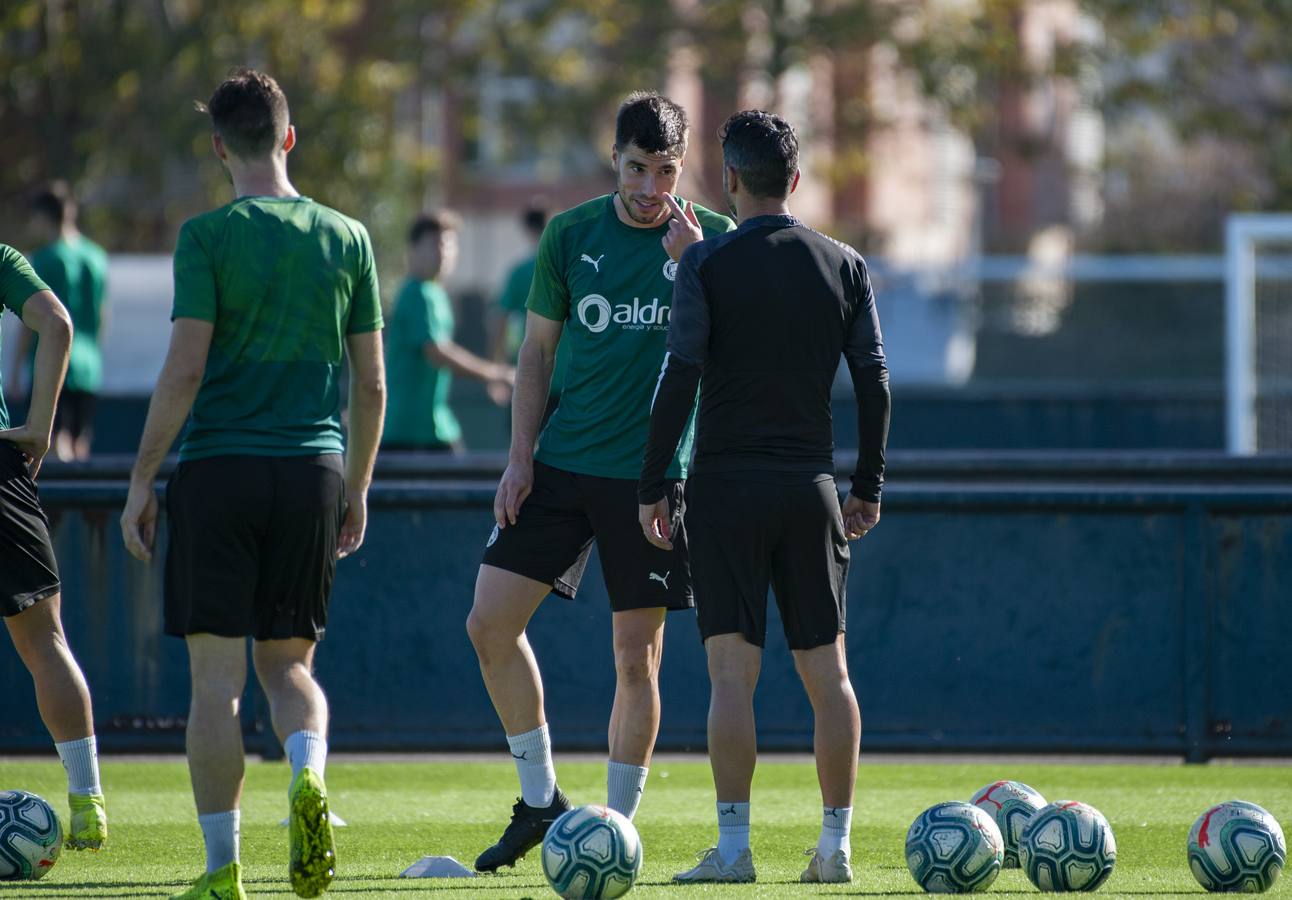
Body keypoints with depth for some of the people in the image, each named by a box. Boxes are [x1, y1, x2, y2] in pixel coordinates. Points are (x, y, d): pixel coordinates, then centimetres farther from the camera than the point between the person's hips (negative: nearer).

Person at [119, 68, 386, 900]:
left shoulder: (209, 237, -5)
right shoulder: (346, 238, 7)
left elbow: (185, 369, -11)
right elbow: (371, 383, 10)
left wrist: (141, 480, -3)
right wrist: (357, 488, 20)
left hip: (219, 467, -3)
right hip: (314, 471, 3)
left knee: (217, 677, 1)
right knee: (289, 660, 15)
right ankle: (309, 779, -15)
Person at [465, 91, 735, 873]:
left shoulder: (712, 239, -2)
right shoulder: (572, 235, 4)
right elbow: (539, 349, 10)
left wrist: (690, 265, -21)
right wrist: (520, 457, 3)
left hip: (654, 474, -3)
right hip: (561, 461, 3)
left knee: (637, 657, -1)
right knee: (491, 624, -4)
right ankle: (541, 798, 12)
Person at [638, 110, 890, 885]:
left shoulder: (707, 263, -5)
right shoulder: (845, 266, 6)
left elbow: (680, 379, -9)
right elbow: (874, 383, 6)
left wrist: (652, 487, -3)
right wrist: (869, 487, 15)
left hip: (727, 485, -3)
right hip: (811, 486, 3)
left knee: (732, 671, -5)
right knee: (828, 671, 8)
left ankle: (734, 846, -11)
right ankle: (836, 844, 5)